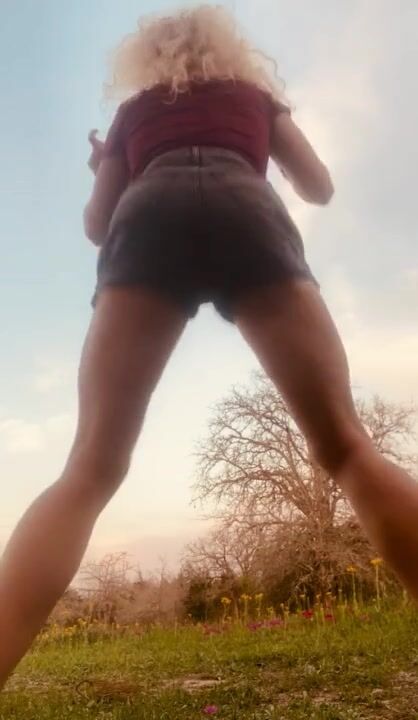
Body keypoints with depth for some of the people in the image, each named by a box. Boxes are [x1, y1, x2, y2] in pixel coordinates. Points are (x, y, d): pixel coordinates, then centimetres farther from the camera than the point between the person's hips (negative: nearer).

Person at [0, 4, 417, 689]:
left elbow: (98, 224, 30)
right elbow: (320, 187, 35)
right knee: (346, 445, -8)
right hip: (246, 211, 0)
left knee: (90, 468, -9)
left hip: (149, 217, 1)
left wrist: (102, 169, 53)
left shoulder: (131, 108, 36)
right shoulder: (256, 91, 36)